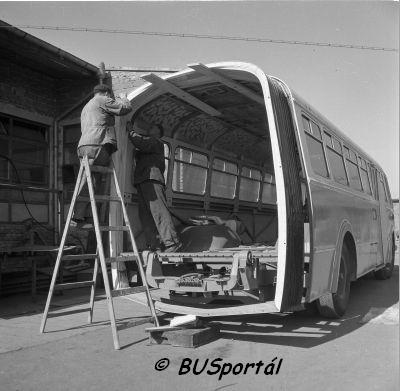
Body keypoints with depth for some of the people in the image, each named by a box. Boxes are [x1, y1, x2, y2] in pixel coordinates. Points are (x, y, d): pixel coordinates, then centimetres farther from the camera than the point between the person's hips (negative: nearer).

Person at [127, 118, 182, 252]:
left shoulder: (156, 142, 6)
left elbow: (142, 143, -11)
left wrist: (130, 131, -2)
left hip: (152, 180, -9)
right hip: (143, 182, 9)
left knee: (158, 211, -19)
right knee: (145, 215, -1)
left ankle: (172, 242, -24)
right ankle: (154, 245, -6)